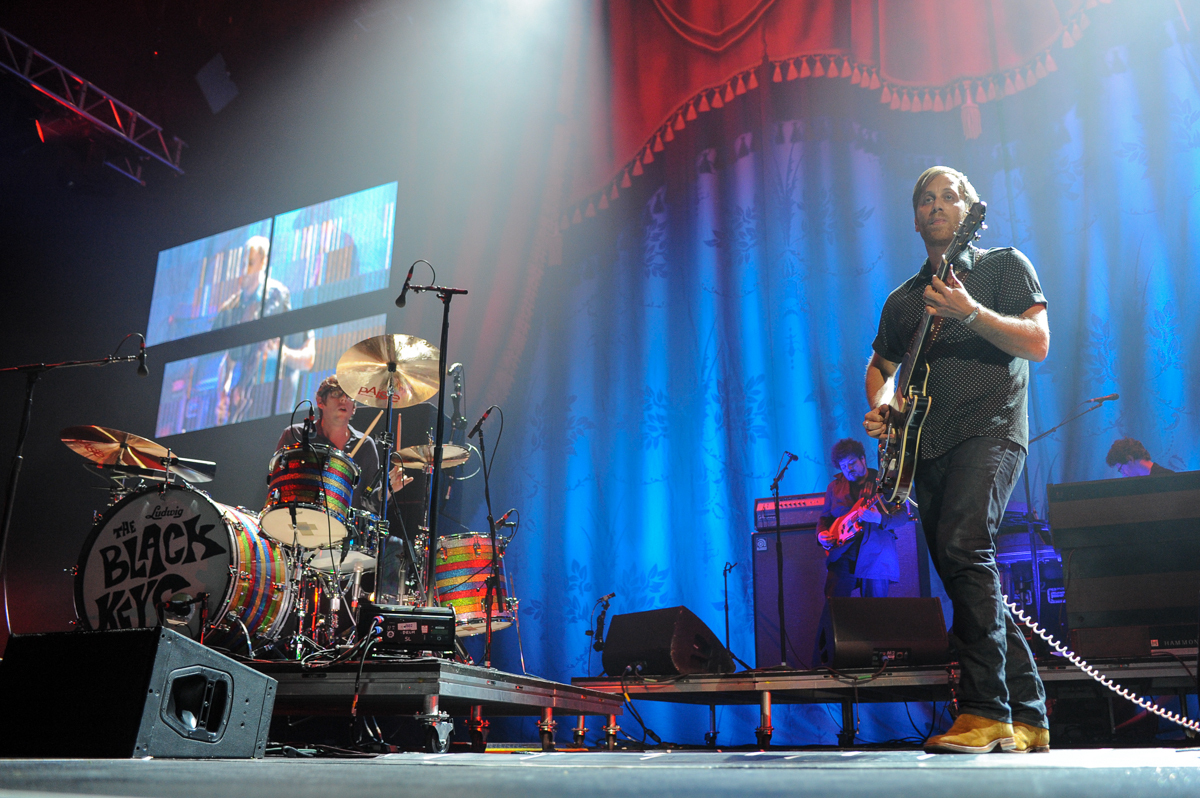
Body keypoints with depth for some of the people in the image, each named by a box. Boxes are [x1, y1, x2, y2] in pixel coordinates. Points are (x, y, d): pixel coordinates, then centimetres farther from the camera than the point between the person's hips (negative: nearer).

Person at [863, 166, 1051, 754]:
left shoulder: (1005, 266, 8)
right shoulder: (903, 298, 21)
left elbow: (1038, 343, -4)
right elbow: (880, 365, 30)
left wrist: (971, 312, -18)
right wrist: (882, 406, 8)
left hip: (991, 429, -6)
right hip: (928, 445, 6)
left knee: (963, 546, -27)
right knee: (965, 573, 3)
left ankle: (986, 711, -22)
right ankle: (1026, 717, 14)